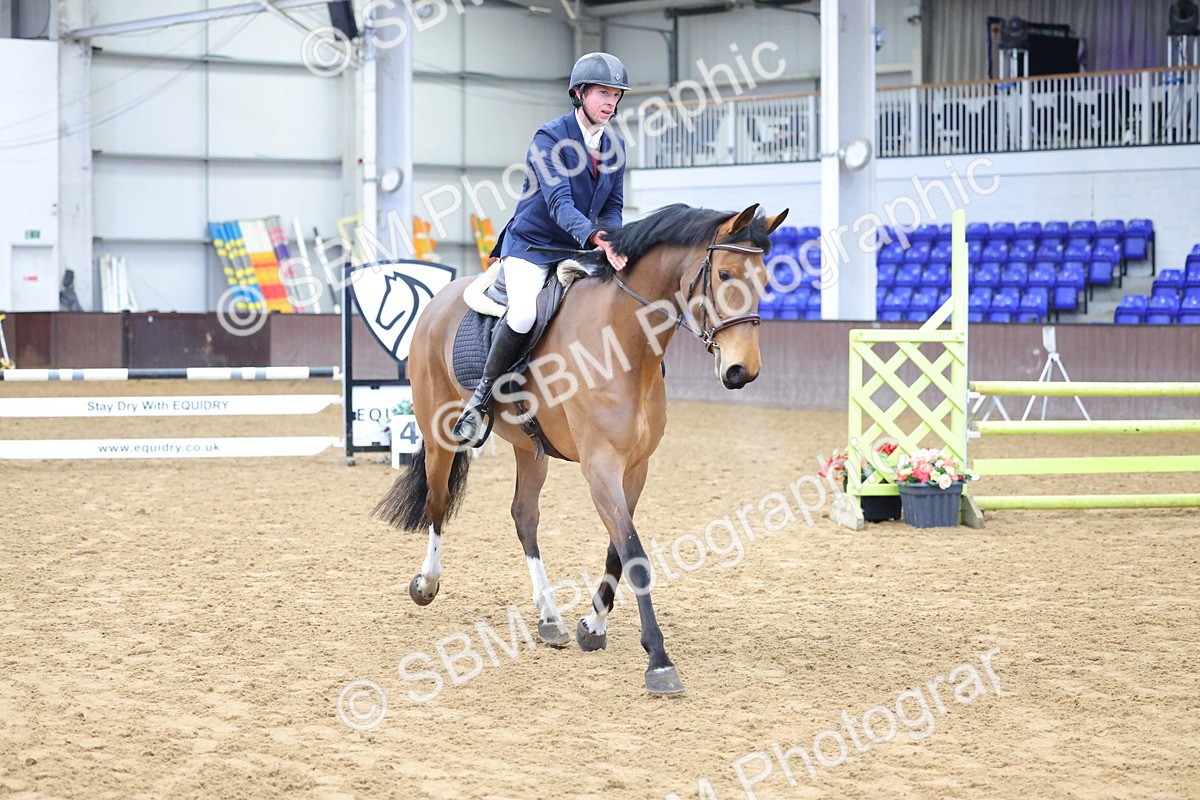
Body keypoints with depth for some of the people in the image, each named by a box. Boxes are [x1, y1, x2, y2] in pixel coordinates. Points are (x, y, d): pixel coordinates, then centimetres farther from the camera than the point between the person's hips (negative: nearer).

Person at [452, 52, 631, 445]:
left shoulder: (616, 146, 6)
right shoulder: (549, 138, -14)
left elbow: (613, 206, 8)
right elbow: (558, 202, -26)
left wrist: (612, 242, -15)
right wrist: (594, 237, -42)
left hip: (579, 251, 7)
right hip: (531, 246, -7)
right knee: (524, 313, -31)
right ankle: (483, 395, -12)